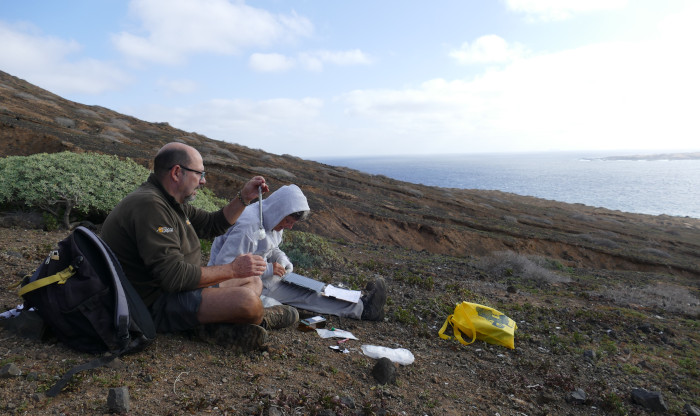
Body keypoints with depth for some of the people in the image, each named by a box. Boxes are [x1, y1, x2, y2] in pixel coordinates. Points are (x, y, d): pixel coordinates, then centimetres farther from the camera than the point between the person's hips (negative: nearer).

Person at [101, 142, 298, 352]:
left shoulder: (169, 202, 9)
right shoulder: (148, 205, -24)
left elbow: (212, 225, 21)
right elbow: (174, 276, -29)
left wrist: (244, 197, 9)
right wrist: (233, 269, -21)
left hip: (173, 287, 11)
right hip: (155, 305, -11)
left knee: (253, 281, 16)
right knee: (246, 300, -28)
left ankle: (216, 324, -7)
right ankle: (264, 318, 6)